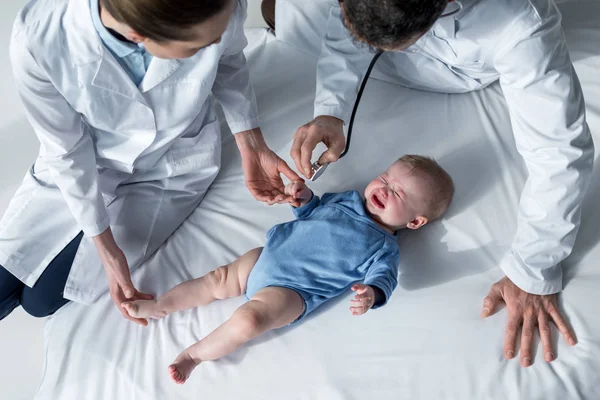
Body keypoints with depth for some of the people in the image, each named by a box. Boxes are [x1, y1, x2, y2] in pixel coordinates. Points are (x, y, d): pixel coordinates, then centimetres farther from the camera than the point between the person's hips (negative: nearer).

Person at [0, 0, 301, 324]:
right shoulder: (37, 40, -34)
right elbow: (68, 152, -18)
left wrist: (252, 148, -14)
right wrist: (107, 250, -17)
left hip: (171, 168, 0)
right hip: (84, 163, 1)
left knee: (43, 298, 1)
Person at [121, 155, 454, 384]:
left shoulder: (384, 247, -7)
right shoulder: (348, 199, 11)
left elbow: (383, 276, -19)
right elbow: (312, 211, 22)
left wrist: (371, 294, -42)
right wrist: (303, 197, 0)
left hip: (291, 290, -6)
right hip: (267, 256, 7)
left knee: (248, 320, -25)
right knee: (218, 280, 4)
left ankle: (195, 354, -4)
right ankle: (160, 307, 23)